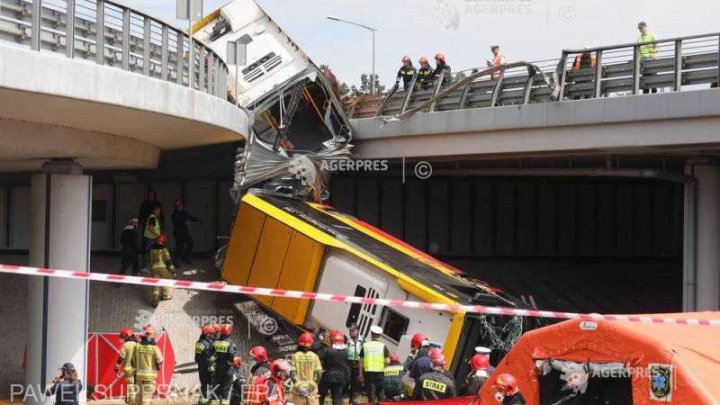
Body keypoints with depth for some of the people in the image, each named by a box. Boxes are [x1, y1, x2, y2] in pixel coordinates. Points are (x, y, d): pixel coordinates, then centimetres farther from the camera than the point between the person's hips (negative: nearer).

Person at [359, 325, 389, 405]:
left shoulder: (365, 345, 0)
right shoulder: (383, 346, -2)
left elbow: (361, 361, 2)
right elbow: (387, 361, -7)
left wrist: (361, 374, 9)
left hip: (368, 372, 0)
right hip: (380, 372, 0)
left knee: (370, 390, 3)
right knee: (380, 392, 12)